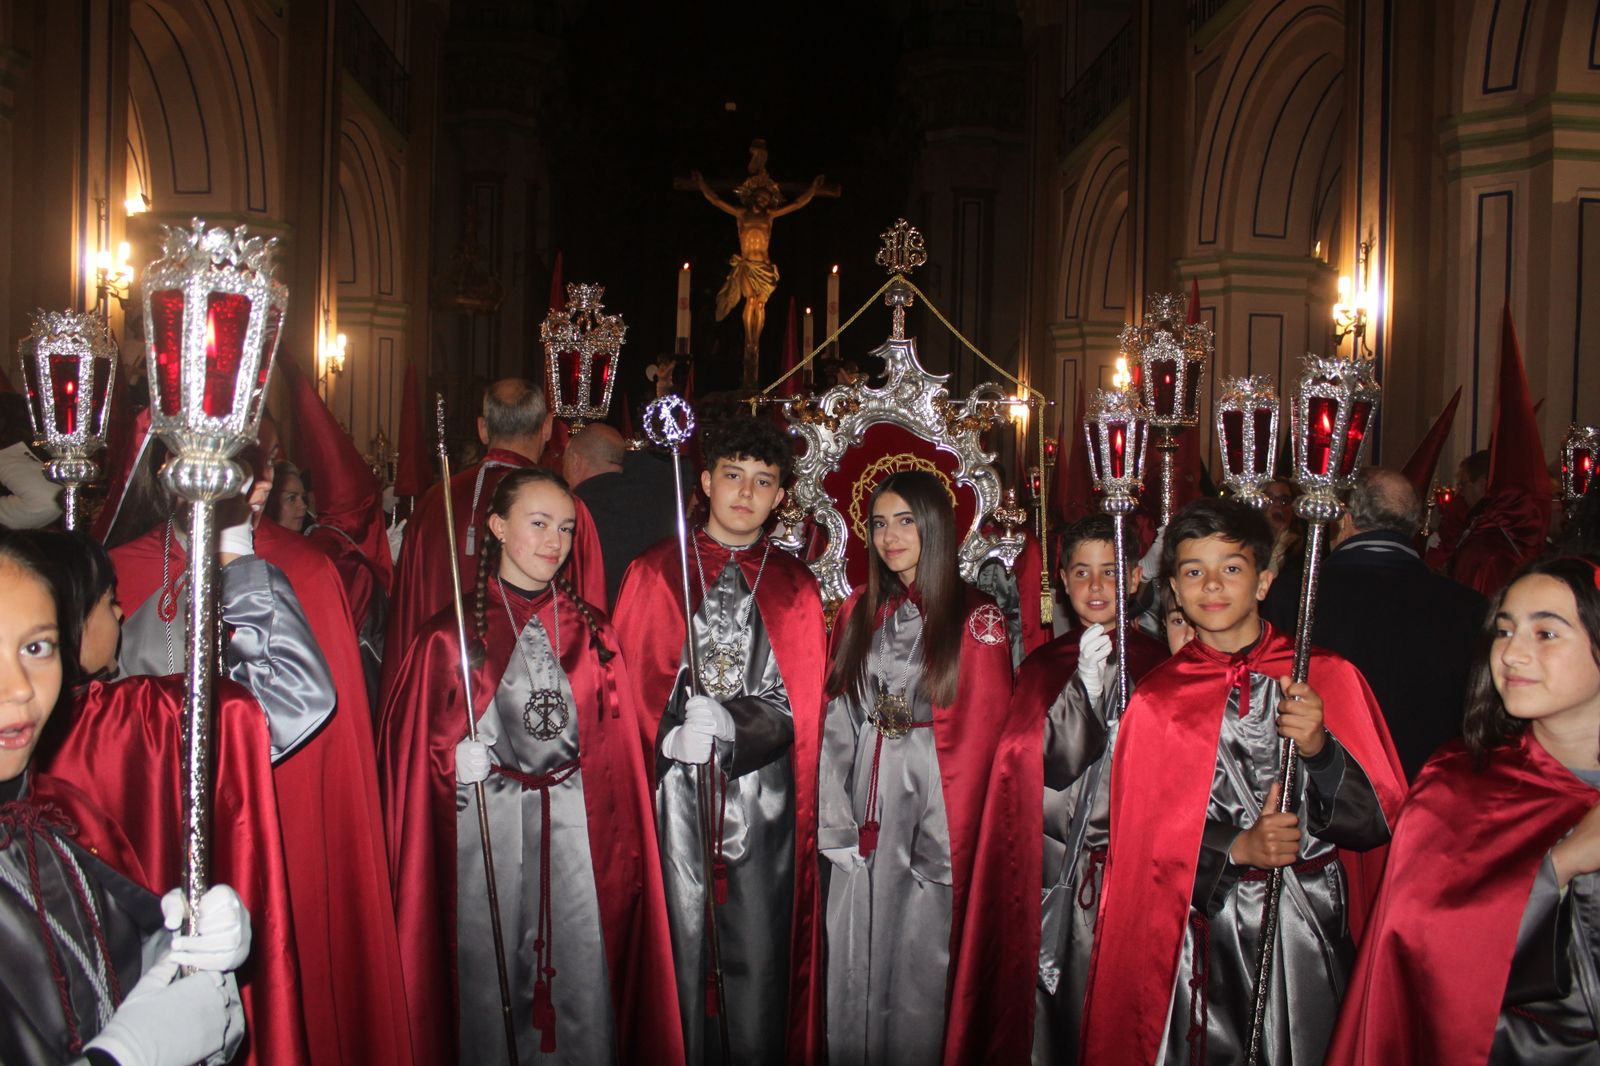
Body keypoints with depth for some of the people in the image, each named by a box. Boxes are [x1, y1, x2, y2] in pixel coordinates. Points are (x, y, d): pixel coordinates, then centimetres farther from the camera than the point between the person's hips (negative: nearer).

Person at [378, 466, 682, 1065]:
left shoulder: (591, 632, 7)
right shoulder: (451, 636, 0)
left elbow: (617, 751, 10)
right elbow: (415, 754, 3)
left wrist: (621, 851, 5)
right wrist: (460, 762, -15)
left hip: (578, 834, 2)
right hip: (486, 835, -2)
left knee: (582, 986, 4)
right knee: (490, 989, 5)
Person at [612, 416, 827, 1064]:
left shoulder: (795, 586, 9)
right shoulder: (654, 572, 6)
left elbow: (801, 703, 3)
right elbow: (630, 681, 2)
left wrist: (732, 725, -14)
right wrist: (673, 732, -15)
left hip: (763, 797, 1)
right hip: (675, 788, -1)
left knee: (760, 955, 6)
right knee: (678, 947, 3)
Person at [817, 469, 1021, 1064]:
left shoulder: (975, 619, -5)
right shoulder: (859, 612, 8)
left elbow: (981, 740, -7)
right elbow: (837, 723, 6)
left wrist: (942, 840, -10)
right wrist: (839, 821, -2)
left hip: (933, 807, -4)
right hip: (864, 811, 4)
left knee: (921, 960, 4)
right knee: (856, 959, 11)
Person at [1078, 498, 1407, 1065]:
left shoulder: (1331, 678, -2)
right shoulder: (1155, 700, -1)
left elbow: (1382, 821, -4)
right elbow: (1140, 842, 1)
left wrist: (1320, 747, -21)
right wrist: (1236, 848, -14)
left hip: (1318, 930, 1)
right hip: (1210, 938, 0)